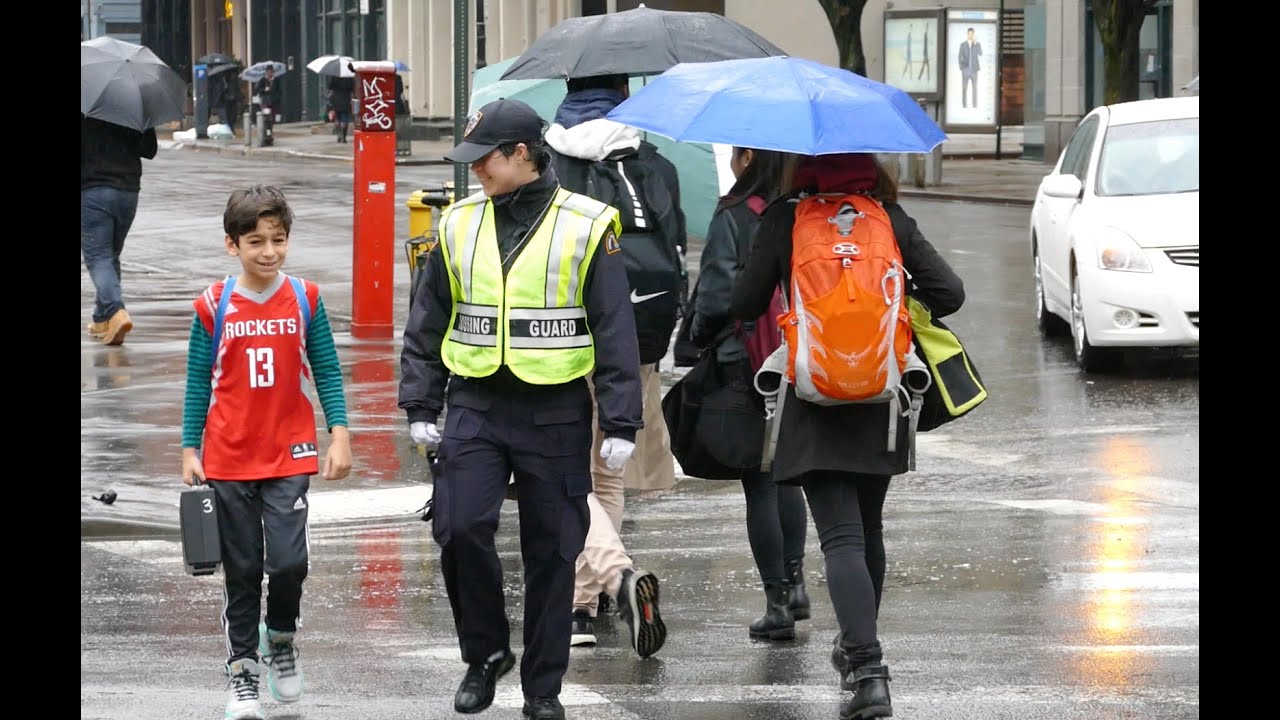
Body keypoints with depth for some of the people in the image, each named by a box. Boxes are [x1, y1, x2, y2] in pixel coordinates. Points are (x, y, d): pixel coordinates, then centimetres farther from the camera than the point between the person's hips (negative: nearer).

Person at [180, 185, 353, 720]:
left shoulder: (305, 300, -1)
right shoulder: (214, 306, -4)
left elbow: (327, 370, 4)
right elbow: (198, 381, 3)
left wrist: (339, 435, -3)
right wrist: (190, 450, 2)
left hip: (289, 455, 0)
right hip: (229, 459, 0)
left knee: (289, 561, -11)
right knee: (242, 571, 6)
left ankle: (280, 638, 18)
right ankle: (242, 674, 17)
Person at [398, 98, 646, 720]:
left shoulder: (586, 227, -4)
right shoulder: (459, 224, 6)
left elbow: (615, 331, -3)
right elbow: (427, 323, 13)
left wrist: (620, 424, -7)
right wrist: (421, 406, 7)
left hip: (555, 412, -2)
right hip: (476, 408, 2)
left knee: (551, 551, 3)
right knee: (460, 529, -11)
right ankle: (485, 655, 10)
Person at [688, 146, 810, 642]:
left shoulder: (733, 217, -13)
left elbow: (717, 296, -15)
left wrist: (698, 339, 3)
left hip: (746, 364, -5)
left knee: (759, 482, 1)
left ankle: (777, 603, 1)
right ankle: (794, 580, 17)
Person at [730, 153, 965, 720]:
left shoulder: (783, 220, -5)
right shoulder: (892, 220, 1)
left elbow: (745, 305, -1)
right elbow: (949, 292, -1)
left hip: (815, 401, -3)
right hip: (883, 397, 3)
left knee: (841, 538, -9)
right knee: (868, 529, 21)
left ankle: (868, 671, -24)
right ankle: (858, 646, 38)